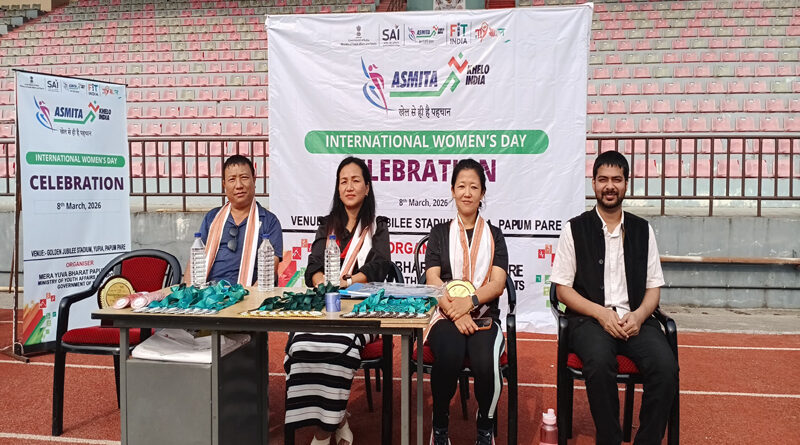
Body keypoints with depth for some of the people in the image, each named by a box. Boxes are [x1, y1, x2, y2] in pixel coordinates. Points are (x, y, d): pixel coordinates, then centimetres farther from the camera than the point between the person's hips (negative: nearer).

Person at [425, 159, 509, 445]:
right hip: (445, 314, 0)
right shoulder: (440, 232, 13)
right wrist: (455, 311, -17)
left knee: (485, 364, -32)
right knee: (449, 358, -34)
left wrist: (470, 302, -19)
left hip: (484, 315, 0)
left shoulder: (494, 235, 14)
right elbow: (432, 279, 1)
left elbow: (497, 283, 1)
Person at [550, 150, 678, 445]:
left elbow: (653, 288, 14)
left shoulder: (643, 231, 14)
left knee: (666, 366, -26)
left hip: (635, 319, 3)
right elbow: (563, 289, 2)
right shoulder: (575, 229, 5)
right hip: (589, 319, -2)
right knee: (600, 362, -34)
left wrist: (638, 315, -8)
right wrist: (601, 313, -12)